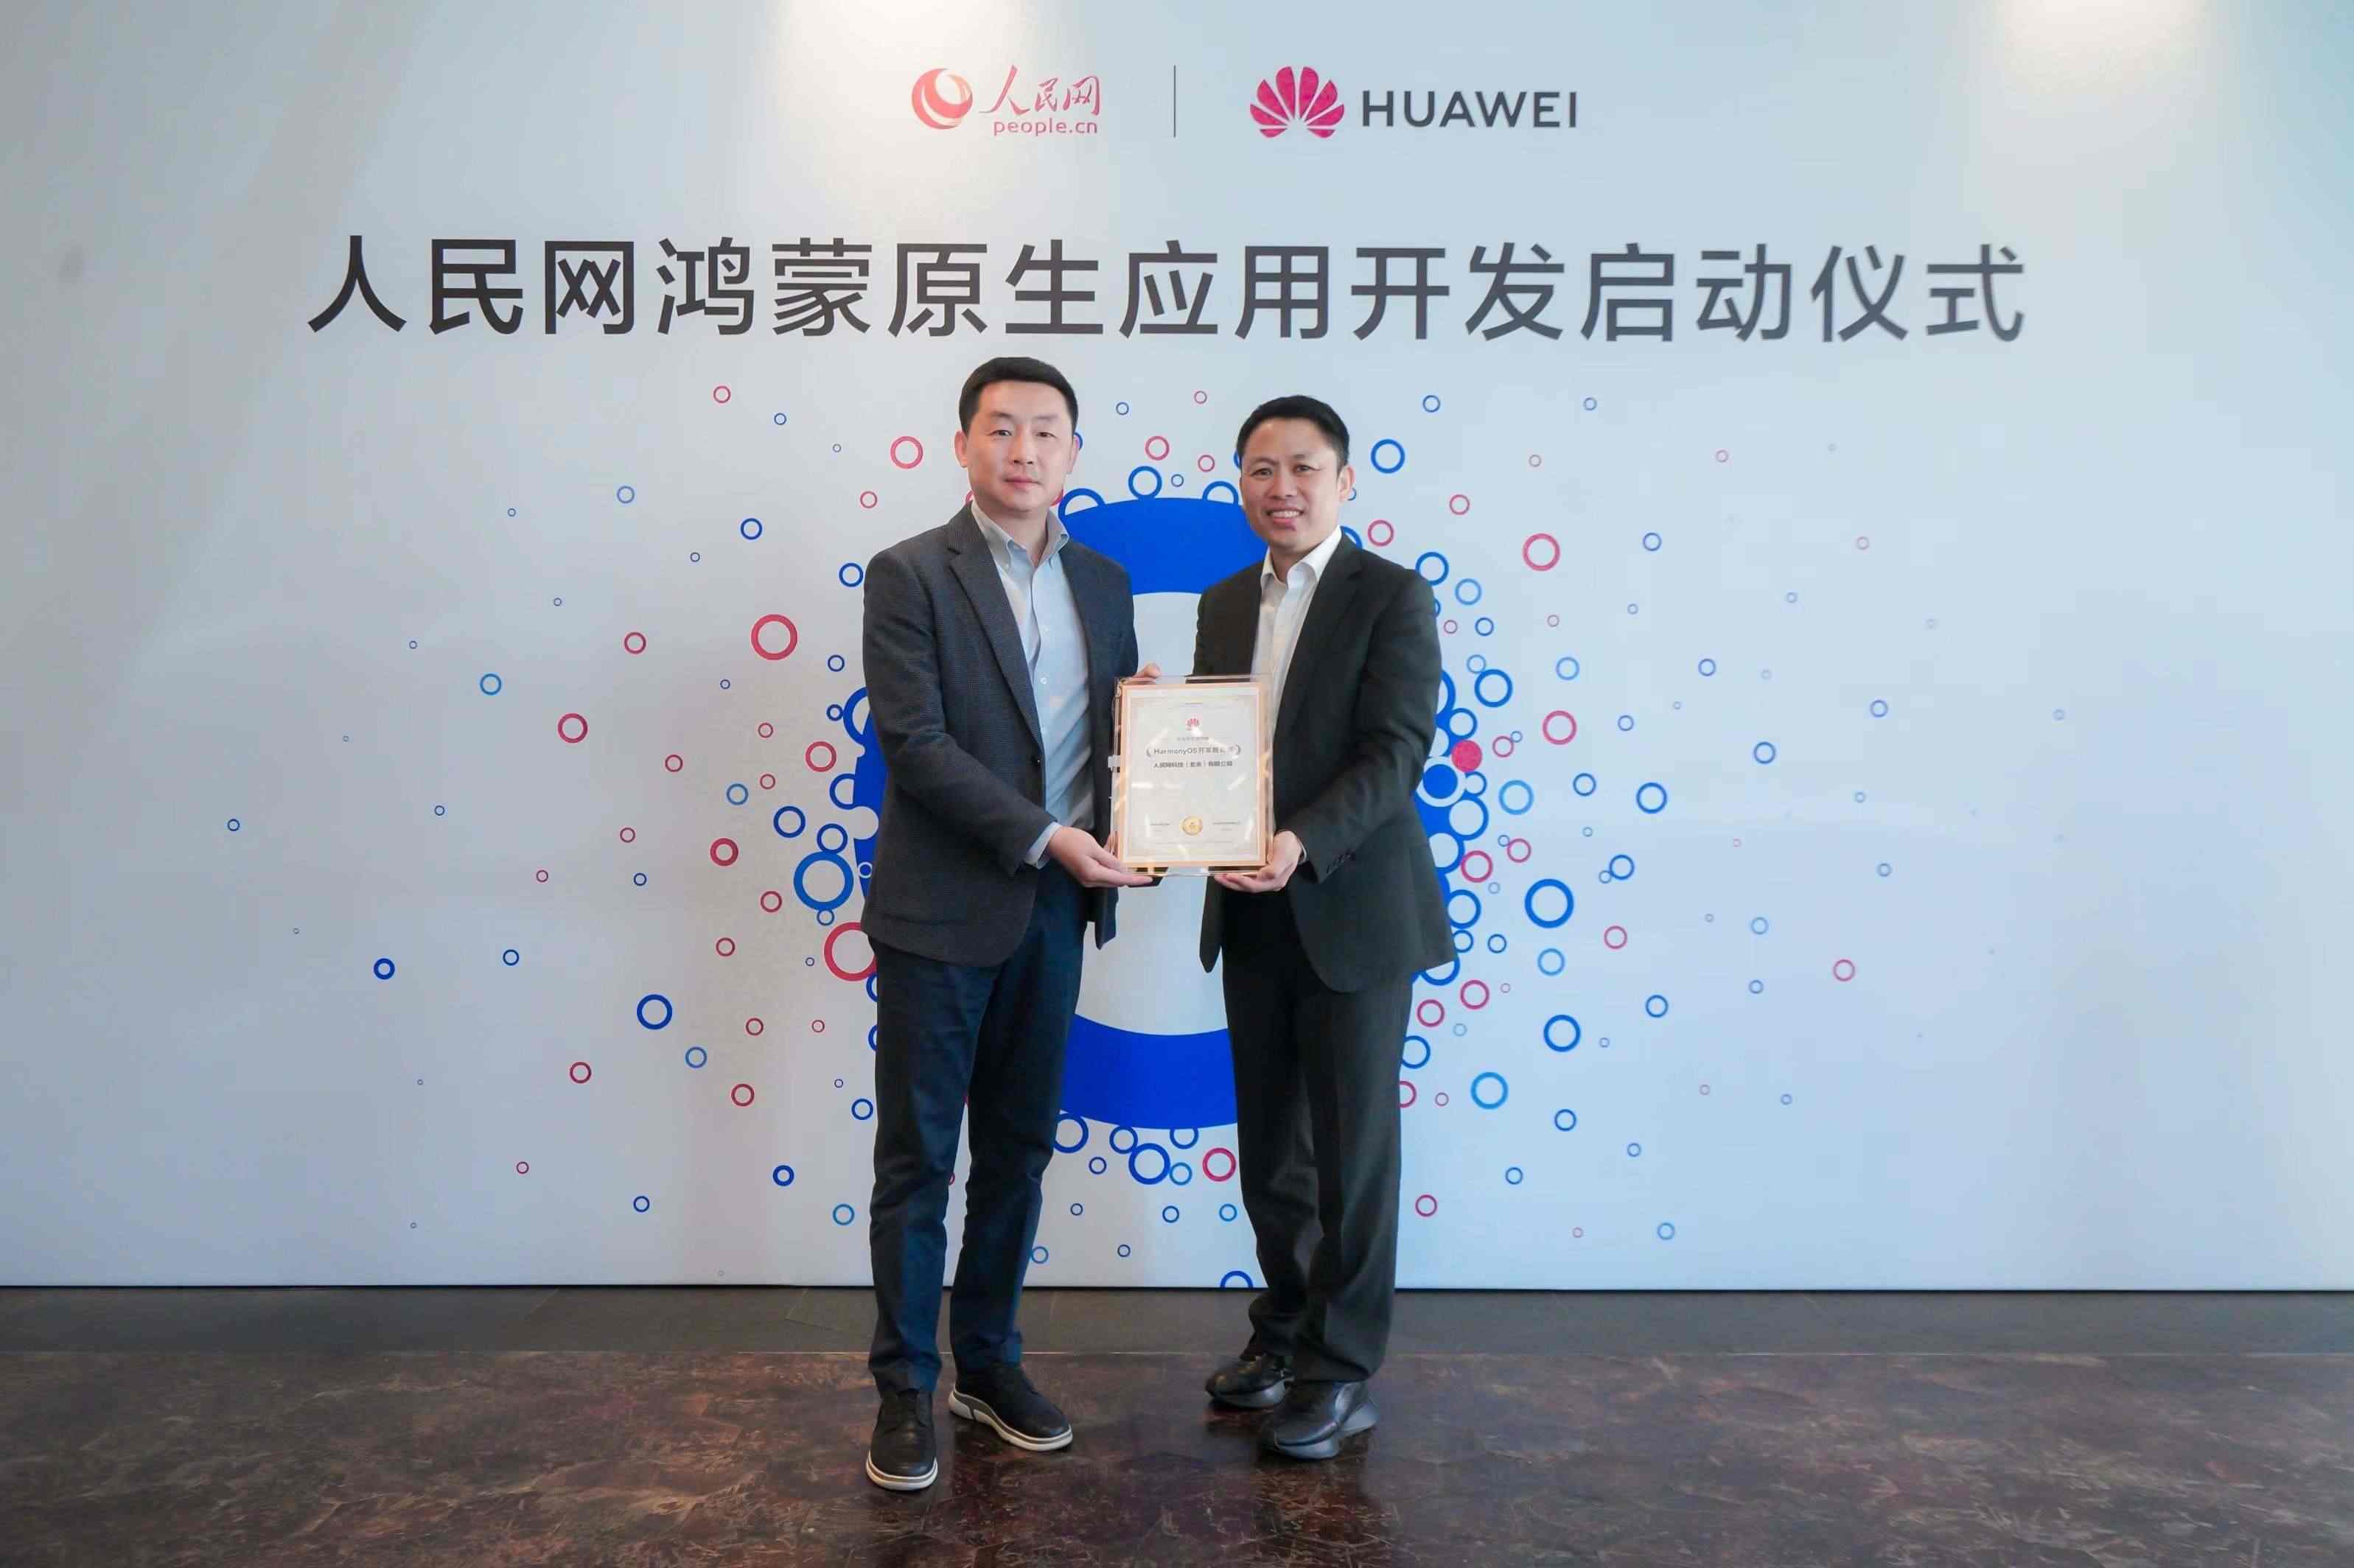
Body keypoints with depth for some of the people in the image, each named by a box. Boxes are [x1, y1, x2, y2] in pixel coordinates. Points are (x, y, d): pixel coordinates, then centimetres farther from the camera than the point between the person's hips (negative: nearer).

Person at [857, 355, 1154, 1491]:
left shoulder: (1103, 583, 9)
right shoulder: (910, 574, -7)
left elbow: (1124, 729, 14)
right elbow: (914, 744, -15)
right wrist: (1045, 837, -20)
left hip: (1053, 916, 5)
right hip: (939, 912, -5)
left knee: (1018, 1151, 15)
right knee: (917, 1157, 6)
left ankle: (989, 1362, 31)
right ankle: (906, 1387, 20)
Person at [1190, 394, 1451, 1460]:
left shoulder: (1392, 597, -7)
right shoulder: (1224, 605, 12)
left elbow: (1395, 752, -16)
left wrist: (1303, 842, -30)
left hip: (1350, 913, -6)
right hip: (1252, 916, 6)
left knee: (1352, 1147, 5)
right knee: (1267, 1144, 15)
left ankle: (1341, 1371, 18)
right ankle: (1285, 1328, 33)